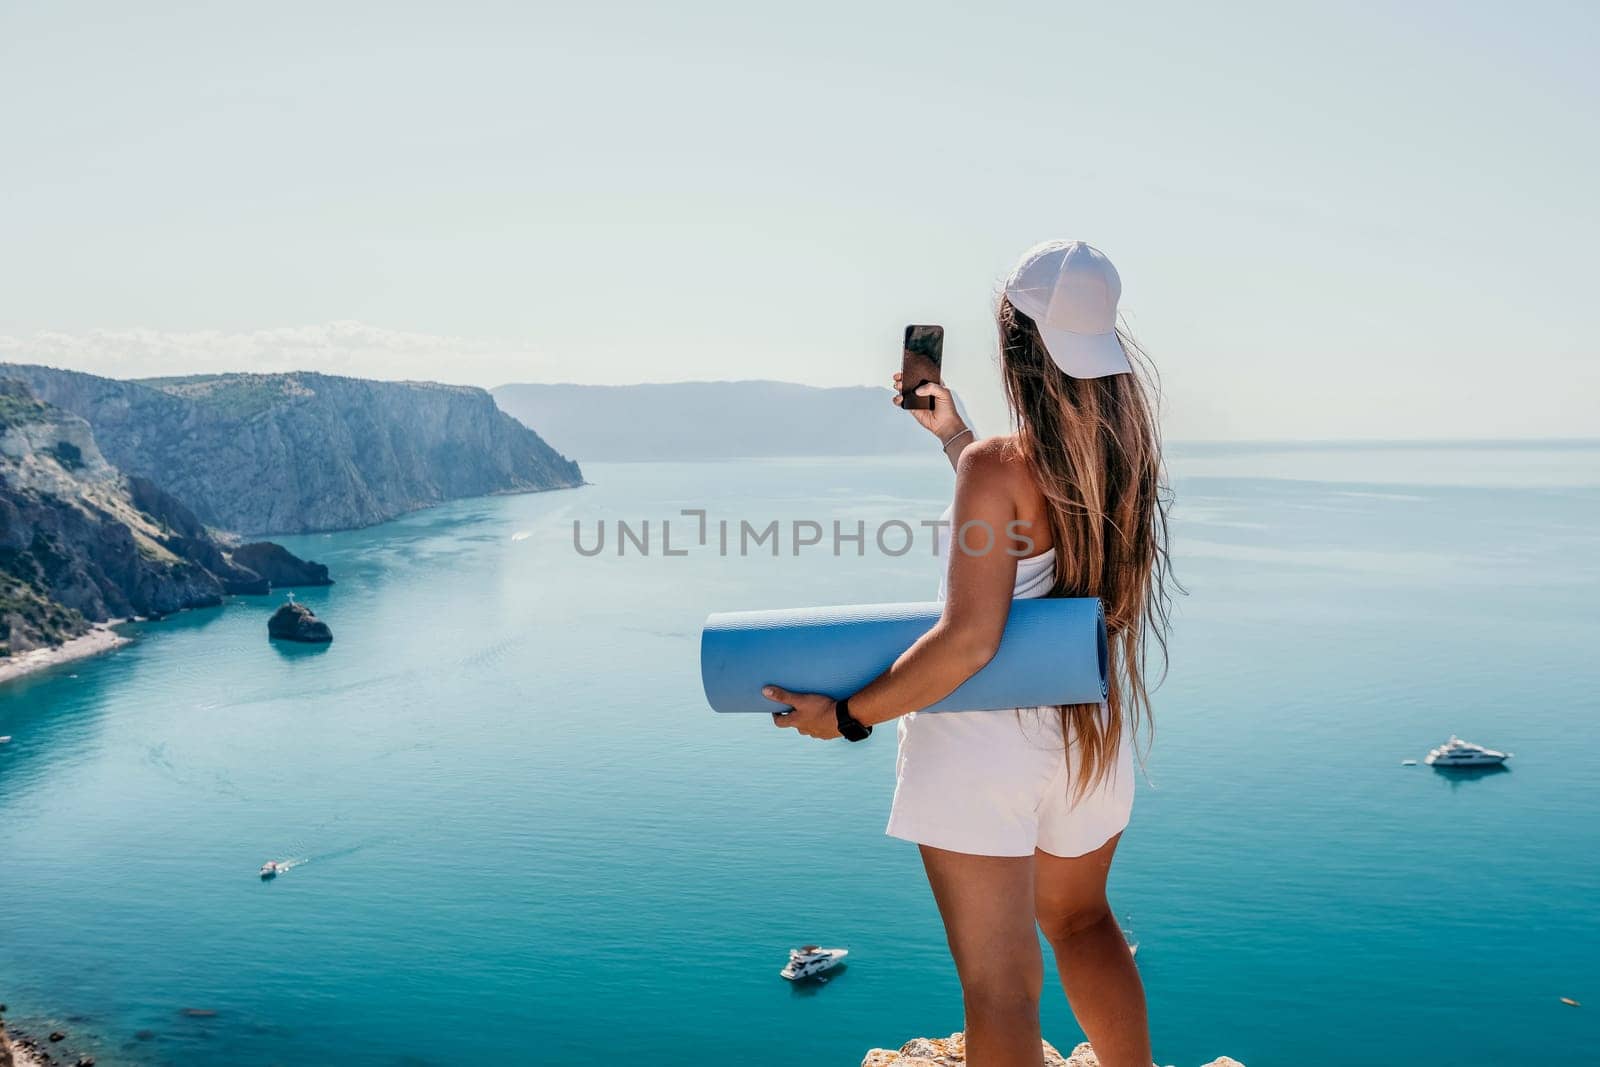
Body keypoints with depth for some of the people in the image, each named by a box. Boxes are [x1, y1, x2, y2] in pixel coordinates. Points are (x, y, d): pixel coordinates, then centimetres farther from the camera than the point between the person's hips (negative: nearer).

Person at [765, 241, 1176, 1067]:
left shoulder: (997, 466, -22)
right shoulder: (1125, 451, -1)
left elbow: (969, 641, -25)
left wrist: (847, 714, -15)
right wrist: (949, 430, 29)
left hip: (986, 746, -7)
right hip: (1093, 736, 7)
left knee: (999, 985, 8)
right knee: (1080, 920, 32)